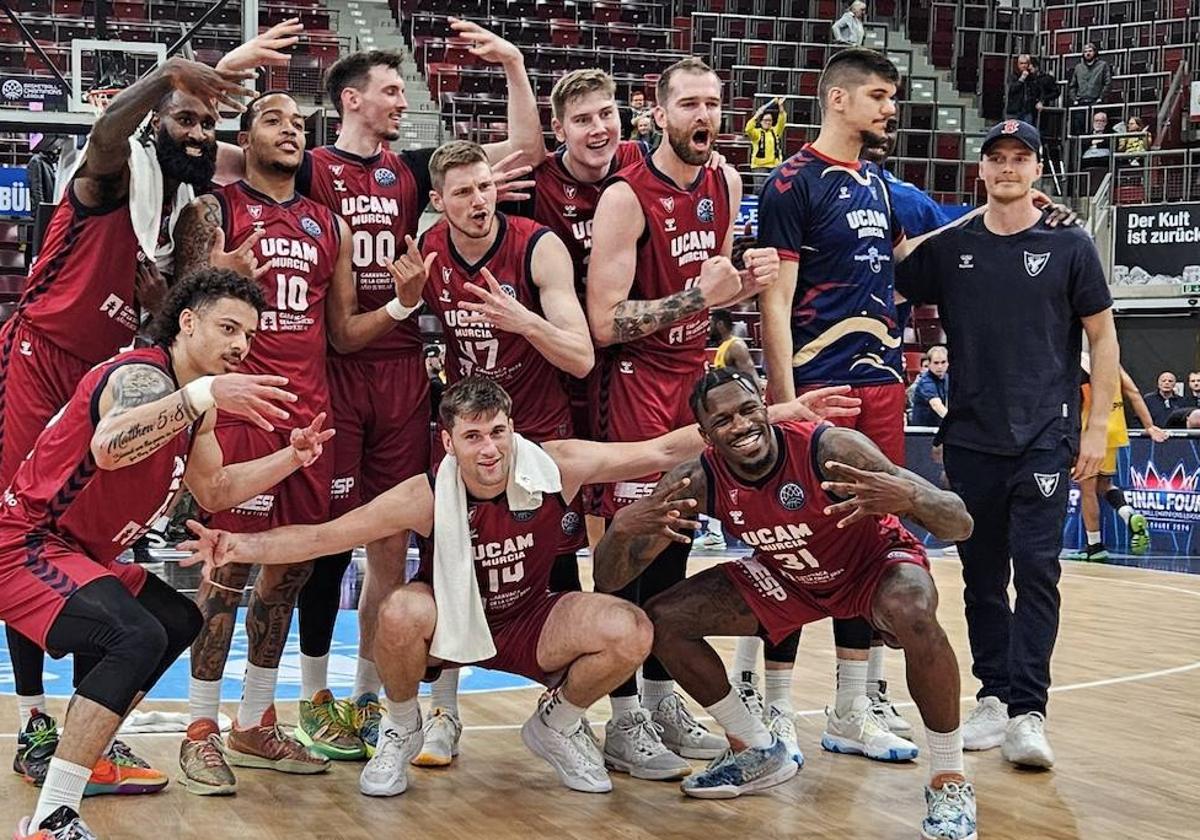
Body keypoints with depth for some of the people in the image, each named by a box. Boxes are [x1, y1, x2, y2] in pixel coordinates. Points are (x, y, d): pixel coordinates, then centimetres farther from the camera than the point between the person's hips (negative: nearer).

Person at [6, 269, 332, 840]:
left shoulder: (192, 400, 10)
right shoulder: (141, 375, -21)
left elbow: (214, 492, 21)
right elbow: (108, 447, -44)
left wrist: (292, 458, 9)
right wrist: (204, 395, -52)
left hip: (77, 553, 11)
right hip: (23, 546, -11)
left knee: (179, 621, 24)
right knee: (137, 637, -30)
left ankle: (86, 762, 31)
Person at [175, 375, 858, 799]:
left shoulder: (556, 467, -20)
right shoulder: (426, 496, -23)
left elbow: (660, 452, -16)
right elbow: (325, 536, -22)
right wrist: (243, 547, -39)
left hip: (531, 626, 2)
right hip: (449, 624, -2)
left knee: (630, 633, -25)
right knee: (400, 613, -36)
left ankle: (557, 725, 8)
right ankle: (401, 732, -3)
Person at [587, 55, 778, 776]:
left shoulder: (725, 183, 5)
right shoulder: (626, 198, -17)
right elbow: (604, 322, -21)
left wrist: (746, 281, -2)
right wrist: (698, 296, -28)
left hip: (694, 371, 7)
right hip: (634, 377, -7)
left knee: (676, 536, 12)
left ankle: (661, 695, 23)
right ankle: (624, 720, 2)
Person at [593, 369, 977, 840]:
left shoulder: (831, 449, -34)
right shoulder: (697, 482, -24)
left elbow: (960, 526, -36)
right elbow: (608, 583, -22)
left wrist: (908, 496, -59)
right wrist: (623, 528, -45)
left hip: (875, 562, -4)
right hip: (789, 577, 5)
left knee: (914, 616, -38)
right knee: (663, 621, -7)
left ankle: (950, 782, -16)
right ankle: (760, 752, 13)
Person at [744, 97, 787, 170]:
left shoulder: (775, 131, 11)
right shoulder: (757, 132, 1)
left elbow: (782, 122, -3)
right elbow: (748, 129, -19)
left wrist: (780, 107, -18)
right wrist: (757, 115, -30)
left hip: (775, 165, 4)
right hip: (760, 165, -4)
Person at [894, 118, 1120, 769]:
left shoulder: (1068, 246, 1)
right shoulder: (949, 246, 6)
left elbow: (1103, 337, 4)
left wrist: (1097, 425, -1)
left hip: (1045, 438, -3)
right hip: (970, 438, 3)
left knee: (1036, 569, -9)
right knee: (982, 574, 9)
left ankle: (1027, 712, -7)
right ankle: (993, 696, 19)